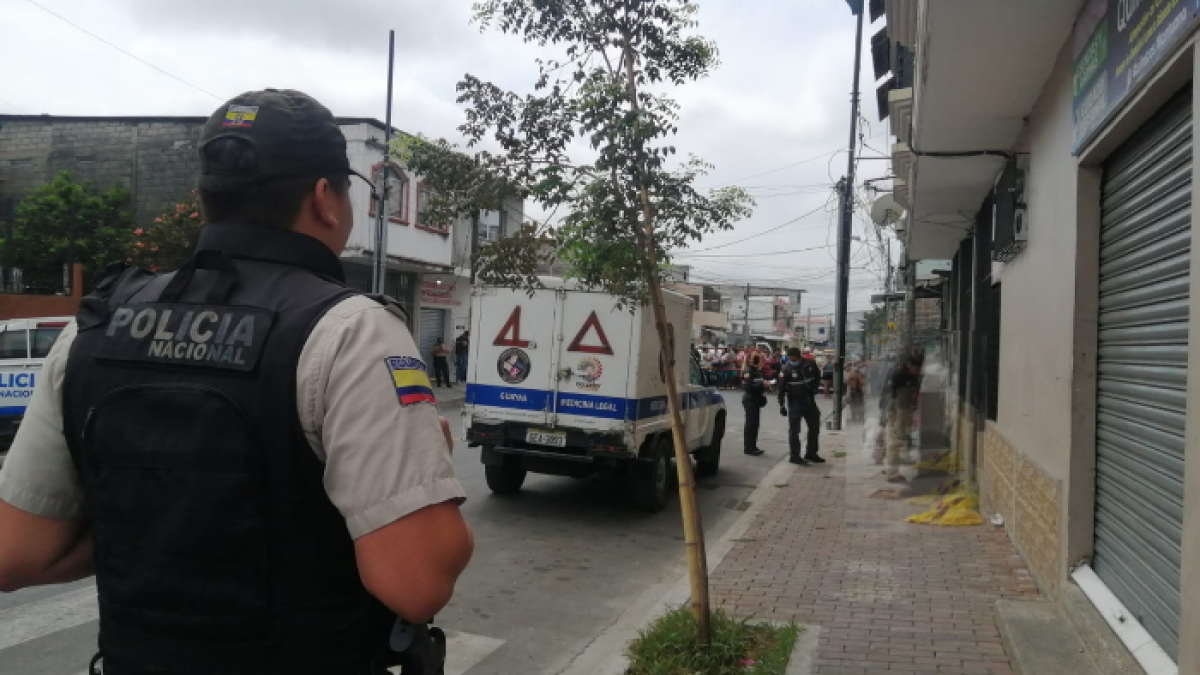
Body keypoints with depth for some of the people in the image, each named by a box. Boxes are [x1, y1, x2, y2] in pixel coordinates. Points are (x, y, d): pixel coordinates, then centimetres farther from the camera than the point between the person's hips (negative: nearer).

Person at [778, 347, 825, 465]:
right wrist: (782, 405, -16)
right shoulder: (786, 369, -16)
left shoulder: (810, 364, -6)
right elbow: (781, 388, -14)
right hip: (795, 402, -5)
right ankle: (794, 456, 1)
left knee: (814, 426, 13)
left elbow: (817, 375, 13)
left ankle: (811, 453, 26)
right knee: (794, 429, -5)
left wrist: (814, 387, 0)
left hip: (809, 400, 5)